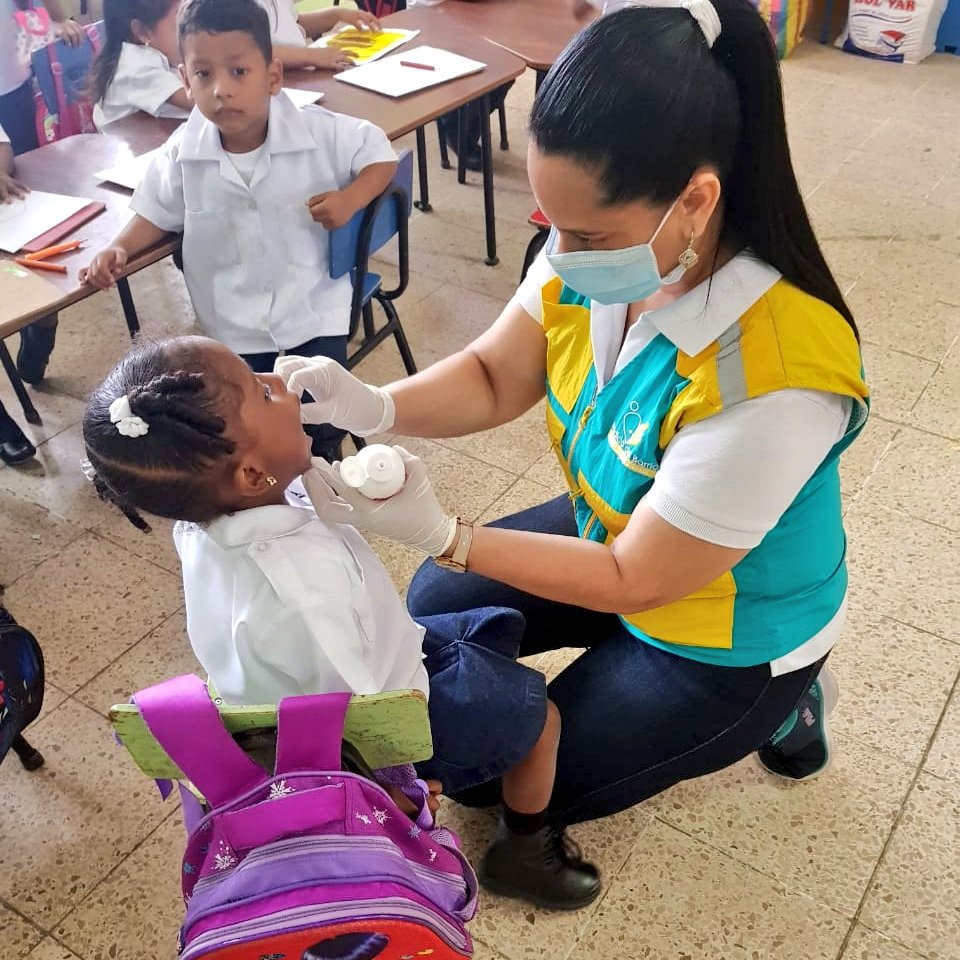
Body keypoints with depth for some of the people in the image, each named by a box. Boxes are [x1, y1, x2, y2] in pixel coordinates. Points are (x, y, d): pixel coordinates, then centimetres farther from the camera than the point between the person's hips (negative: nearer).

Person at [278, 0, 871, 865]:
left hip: (728, 638, -6)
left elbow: (634, 581, -28)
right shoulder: (598, 251, -22)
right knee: (434, 612, 18)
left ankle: (772, 710, 16)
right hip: (618, 535, 7)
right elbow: (494, 378, -8)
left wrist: (439, 531, -31)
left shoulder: (772, 380, -40)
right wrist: (375, 406, -28)